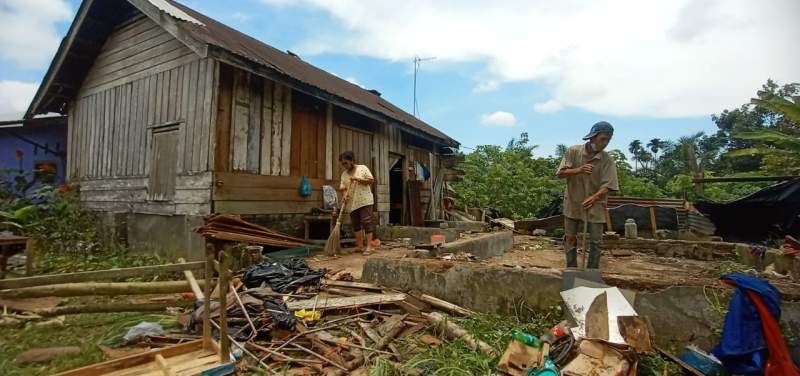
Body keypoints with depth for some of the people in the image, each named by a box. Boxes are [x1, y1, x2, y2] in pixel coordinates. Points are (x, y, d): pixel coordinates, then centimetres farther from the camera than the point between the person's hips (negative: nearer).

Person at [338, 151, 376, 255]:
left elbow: (371, 180, -6)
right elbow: (342, 186, 8)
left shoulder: (362, 168, 1)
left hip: (364, 201, -5)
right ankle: (360, 246, 16)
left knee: (367, 222, -10)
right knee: (356, 224, 8)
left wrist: (358, 179, -14)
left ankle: (369, 246, -8)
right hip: (352, 203, 5)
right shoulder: (344, 174, 14)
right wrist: (342, 188, -14)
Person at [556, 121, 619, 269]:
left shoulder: (607, 160, -9)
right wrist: (578, 170, -28)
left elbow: (607, 186, -17)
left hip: (595, 207, -1)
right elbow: (561, 173, -9)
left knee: (595, 242, 4)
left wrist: (594, 197, -37)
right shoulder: (573, 151, -6)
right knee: (570, 239, 9)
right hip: (573, 204, 1)